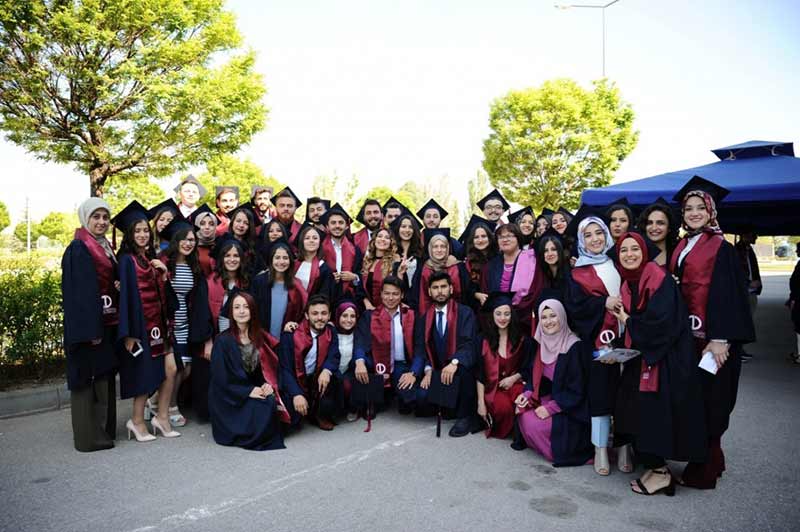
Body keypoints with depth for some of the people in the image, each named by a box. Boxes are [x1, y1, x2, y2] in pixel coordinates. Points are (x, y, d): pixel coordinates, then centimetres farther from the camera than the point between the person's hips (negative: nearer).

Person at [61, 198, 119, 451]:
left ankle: (104, 429, 21)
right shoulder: (78, 249, -11)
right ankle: (88, 437, 5)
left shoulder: (106, 248, 14)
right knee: (88, 377, -2)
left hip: (107, 323, 8)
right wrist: (90, 330, -22)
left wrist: (120, 286, 2)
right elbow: (79, 292, -17)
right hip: (88, 325, -8)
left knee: (104, 376, 12)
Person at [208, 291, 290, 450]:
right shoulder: (223, 341, -9)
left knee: (275, 401, -23)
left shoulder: (260, 337, 5)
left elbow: (271, 364, 7)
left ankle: (270, 433, 2)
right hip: (230, 399, -5)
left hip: (257, 391, 5)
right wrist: (248, 391, -20)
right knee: (266, 407, -28)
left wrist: (269, 385, -14)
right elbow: (221, 378, -11)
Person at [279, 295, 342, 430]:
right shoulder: (290, 335, -14)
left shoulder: (331, 331, -2)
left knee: (331, 377, -27)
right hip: (295, 381, -3)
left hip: (317, 378, 3)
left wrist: (326, 370, -36)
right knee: (292, 415, -25)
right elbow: (285, 369, -17)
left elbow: (334, 356, -12)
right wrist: (296, 394, -29)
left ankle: (322, 416, -3)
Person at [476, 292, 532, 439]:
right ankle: (500, 431, 0)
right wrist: (481, 402, -6)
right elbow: (480, 373, 2)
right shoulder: (485, 340, 2)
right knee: (503, 406, -34)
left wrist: (514, 378, -10)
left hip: (515, 384, 1)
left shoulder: (522, 339, 3)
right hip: (493, 387, -1)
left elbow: (528, 368, 11)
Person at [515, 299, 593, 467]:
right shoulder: (542, 344, 1)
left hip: (571, 410, -6)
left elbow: (576, 389, -19)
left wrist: (550, 408, -21)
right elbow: (536, 377, 8)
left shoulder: (575, 347, -19)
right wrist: (527, 394, -10)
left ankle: (559, 449, 2)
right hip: (549, 398, 6)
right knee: (523, 415, -15)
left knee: (534, 423, -21)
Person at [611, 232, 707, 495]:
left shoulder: (659, 278, -14)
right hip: (639, 358, 8)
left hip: (665, 360, -8)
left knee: (655, 412, -5)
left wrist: (628, 321, -10)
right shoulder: (626, 284, 8)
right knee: (637, 413, 8)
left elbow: (660, 320, -24)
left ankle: (660, 472, 9)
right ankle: (652, 464, 22)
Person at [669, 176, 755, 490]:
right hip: (686, 334, 7)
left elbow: (727, 294, -13)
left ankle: (704, 470, 11)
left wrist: (720, 339, -19)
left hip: (711, 335, -6)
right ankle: (711, 460, 26)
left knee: (709, 402, 0)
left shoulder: (721, 248, -6)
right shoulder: (681, 247, 13)